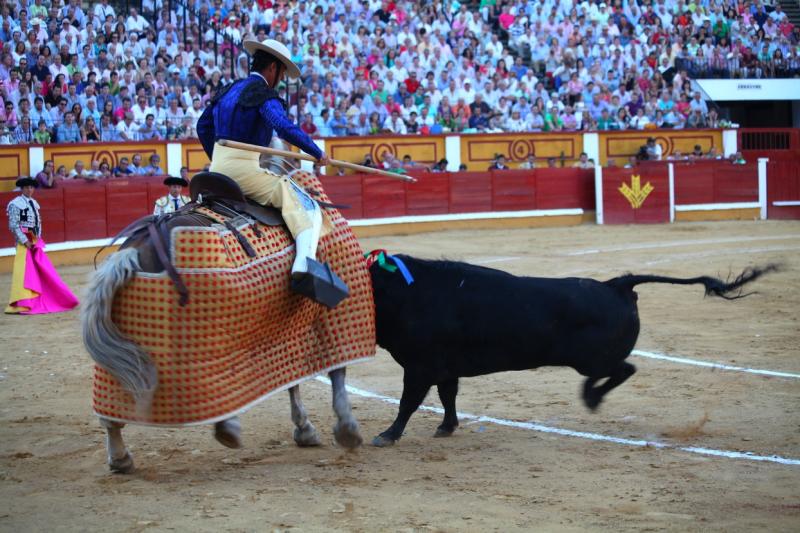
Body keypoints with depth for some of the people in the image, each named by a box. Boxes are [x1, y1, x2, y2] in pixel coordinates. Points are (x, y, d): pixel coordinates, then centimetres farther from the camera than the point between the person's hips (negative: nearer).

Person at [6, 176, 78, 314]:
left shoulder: (34, 203, 13)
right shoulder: (16, 204, -10)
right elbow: (13, 226, -14)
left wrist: (38, 239, 5)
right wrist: (25, 241, -16)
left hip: (35, 241, 8)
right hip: (24, 242, -8)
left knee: (43, 271, 10)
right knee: (24, 271, -11)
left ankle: (42, 301, 20)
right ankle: (20, 304, -10)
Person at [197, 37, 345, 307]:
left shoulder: (227, 91, 20)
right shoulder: (264, 94, -7)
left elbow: (203, 126, 30)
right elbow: (285, 127, -23)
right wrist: (317, 153, -14)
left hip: (218, 169, 9)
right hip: (247, 170, -9)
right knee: (305, 206, -17)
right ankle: (305, 264, -43)